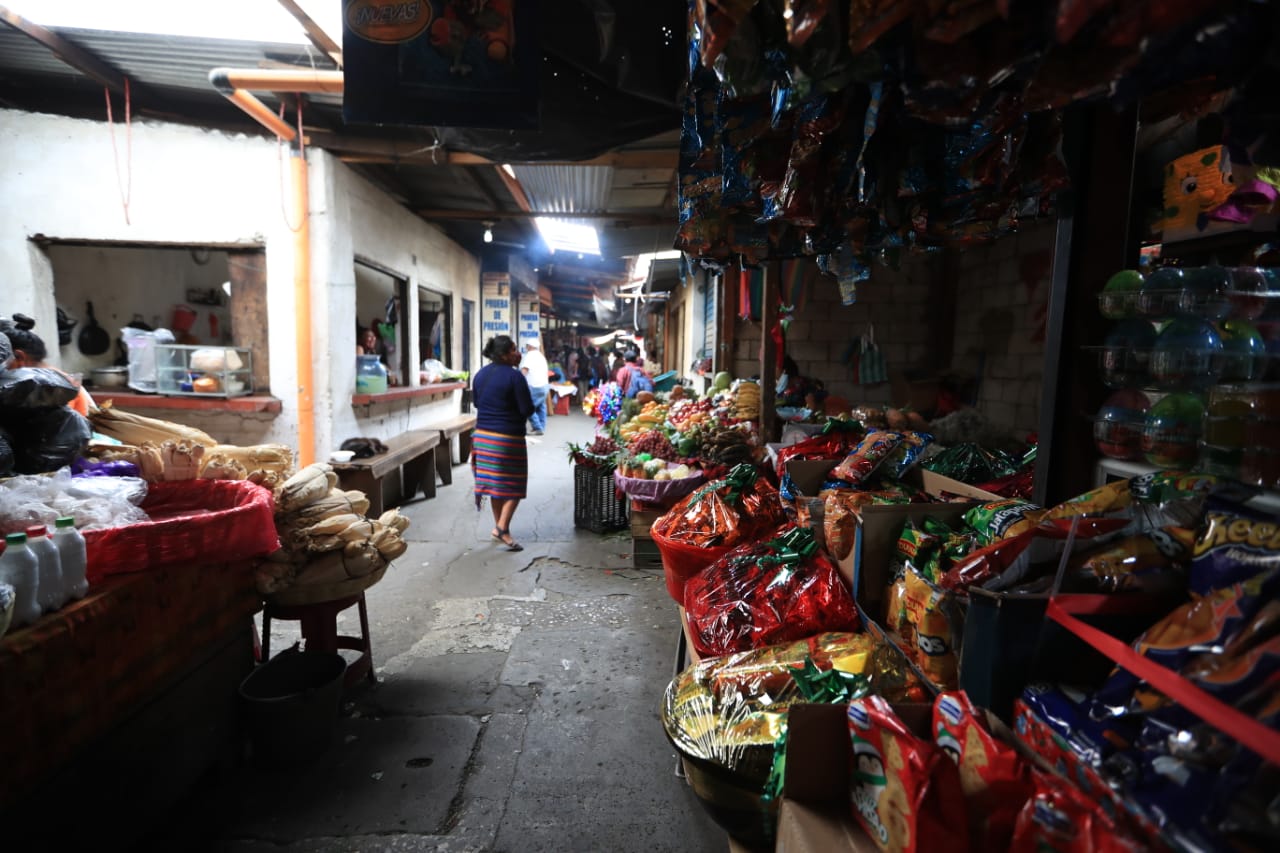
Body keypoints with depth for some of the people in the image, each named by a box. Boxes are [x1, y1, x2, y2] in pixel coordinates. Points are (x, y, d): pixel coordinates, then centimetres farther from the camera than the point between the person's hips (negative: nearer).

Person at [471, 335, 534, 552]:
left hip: (483, 435, 7)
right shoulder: (514, 376, -16)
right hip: (508, 437, -7)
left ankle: (498, 526, 24)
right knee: (514, 484, 3)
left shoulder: (479, 374, 7)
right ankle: (503, 528, -5)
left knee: (494, 482, 16)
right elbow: (528, 409, -15)